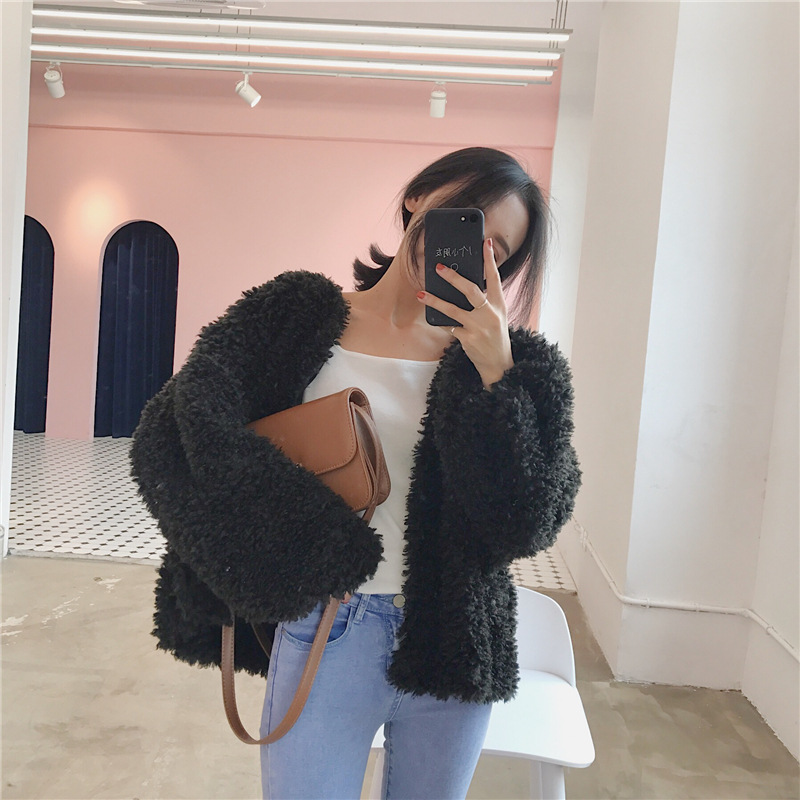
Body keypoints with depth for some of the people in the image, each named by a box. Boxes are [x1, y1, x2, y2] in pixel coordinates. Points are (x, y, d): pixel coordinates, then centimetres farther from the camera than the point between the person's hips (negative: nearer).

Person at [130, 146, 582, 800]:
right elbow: (178, 437, -12)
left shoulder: (510, 362, -1)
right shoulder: (297, 317, -3)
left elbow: (527, 525, -9)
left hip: (453, 644, 2)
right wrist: (311, 549, -15)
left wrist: (497, 374, -18)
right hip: (326, 635, -1)